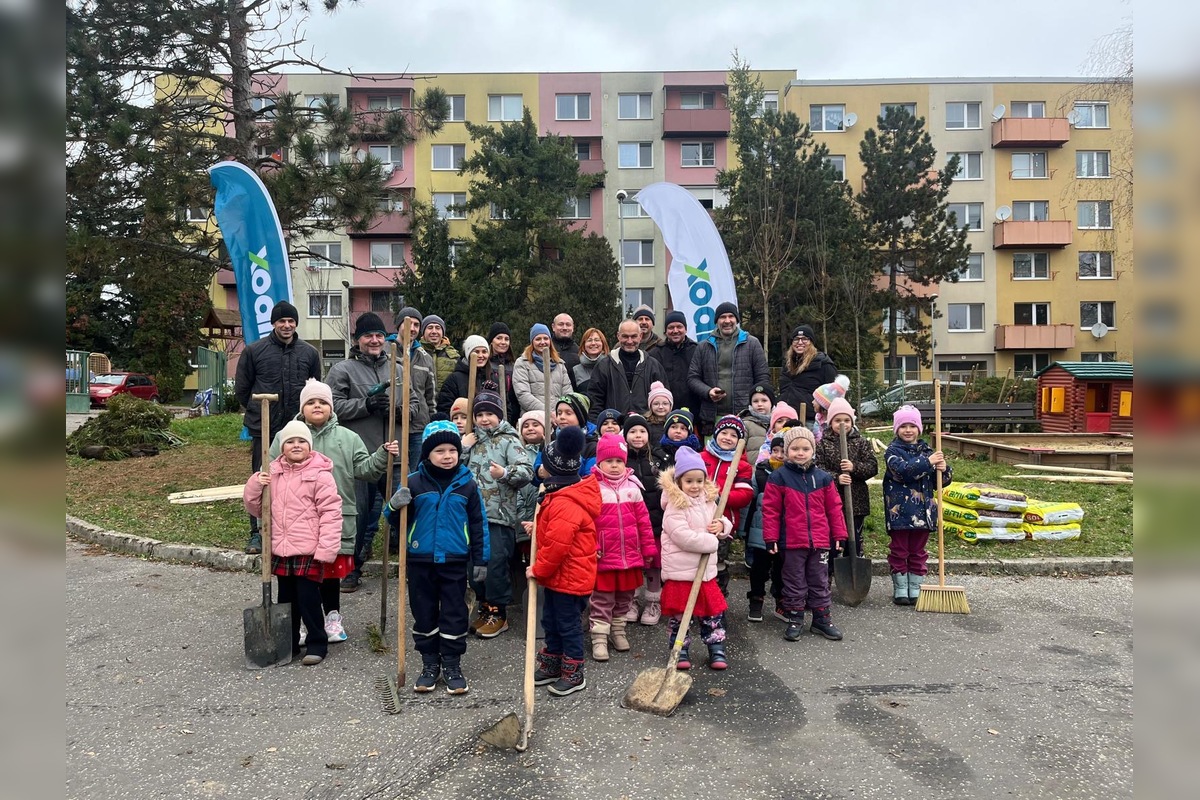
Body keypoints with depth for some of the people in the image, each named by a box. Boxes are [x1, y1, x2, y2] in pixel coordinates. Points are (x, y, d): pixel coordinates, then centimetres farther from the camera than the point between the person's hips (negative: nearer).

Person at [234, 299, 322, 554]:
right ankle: (257, 533, 14)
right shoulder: (254, 351, 1)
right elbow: (241, 388, 9)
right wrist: (257, 412, 9)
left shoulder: (310, 353, 7)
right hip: (263, 429, -1)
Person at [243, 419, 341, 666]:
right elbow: (255, 508, 13)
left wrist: (326, 551, -17)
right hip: (281, 551, 6)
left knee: (308, 599, 0)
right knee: (286, 599, 17)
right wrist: (255, 485, -7)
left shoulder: (320, 474, -10)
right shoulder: (273, 472, 8)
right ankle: (287, 643, 32)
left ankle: (317, 644, 17)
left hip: (309, 552, -6)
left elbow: (331, 513, -13)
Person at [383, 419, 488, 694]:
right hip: (420, 561, 1)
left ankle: (452, 665, 19)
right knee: (424, 614, 10)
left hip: (455, 561, 0)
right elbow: (397, 522, 4)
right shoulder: (414, 483, -3)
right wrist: (394, 506, -19)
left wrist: (481, 560, 3)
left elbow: (478, 524, 4)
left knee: (454, 614, 6)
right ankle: (430, 664, 24)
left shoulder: (467, 485, -1)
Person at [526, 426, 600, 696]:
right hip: (558, 576, 11)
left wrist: (538, 569, -19)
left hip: (568, 578, -11)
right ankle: (552, 665, 35)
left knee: (568, 625, 4)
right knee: (551, 621, 20)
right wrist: (538, 527, 11)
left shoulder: (564, 504, -28)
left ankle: (574, 674, 18)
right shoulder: (562, 497, 7)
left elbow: (557, 544, -31)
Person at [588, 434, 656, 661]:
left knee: (624, 598, 17)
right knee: (602, 600, 5)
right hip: (604, 557, -4)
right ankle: (599, 638, 15)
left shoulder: (632, 487, 4)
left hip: (630, 556, 4)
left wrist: (648, 548, 9)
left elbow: (643, 520, 8)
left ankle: (618, 631, 34)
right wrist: (591, 549, -14)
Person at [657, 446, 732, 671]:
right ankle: (681, 652, 20)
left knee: (714, 613, 11)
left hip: (706, 570, 6)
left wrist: (722, 526, -6)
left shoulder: (708, 502, 7)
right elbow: (684, 537, -24)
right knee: (680, 615, 6)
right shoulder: (674, 507, -15)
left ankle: (717, 650, 24)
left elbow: (723, 523, 19)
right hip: (680, 571, -6)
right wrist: (711, 541, -16)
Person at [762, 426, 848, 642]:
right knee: (794, 582, 9)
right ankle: (795, 619, 20)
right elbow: (770, 510, -6)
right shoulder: (779, 477, -6)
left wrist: (839, 534, 7)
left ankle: (822, 618, 26)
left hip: (820, 542, 3)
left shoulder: (823, 477, 4)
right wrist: (770, 538, -9)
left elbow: (834, 507, 8)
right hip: (792, 542, -3)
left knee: (820, 582, 13)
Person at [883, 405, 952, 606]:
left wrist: (944, 469, -13)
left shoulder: (927, 450, 9)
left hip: (922, 511, 4)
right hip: (900, 511, -4)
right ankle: (900, 588, 17)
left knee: (918, 551, 13)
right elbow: (903, 470, -23)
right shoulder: (892, 451, -4)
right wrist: (928, 463, -28)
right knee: (899, 550, 6)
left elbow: (940, 482, 9)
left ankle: (915, 588, 23)